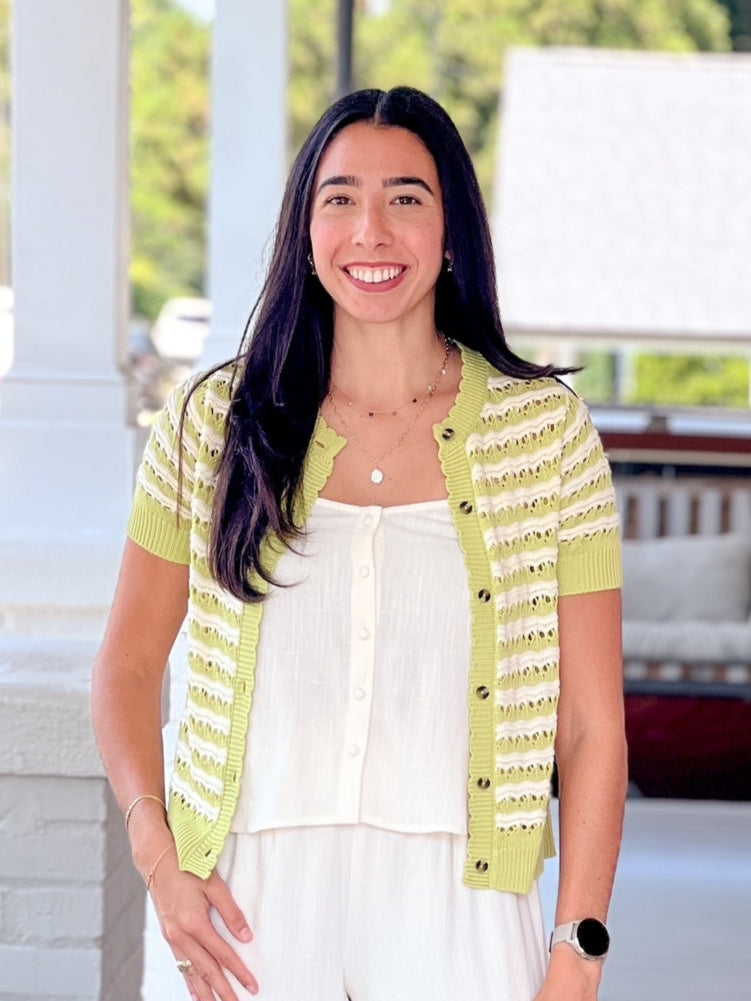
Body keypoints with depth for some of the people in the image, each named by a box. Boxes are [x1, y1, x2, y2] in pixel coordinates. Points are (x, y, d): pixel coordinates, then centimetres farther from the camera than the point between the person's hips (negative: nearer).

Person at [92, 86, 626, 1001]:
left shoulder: (546, 430, -1)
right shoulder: (217, 422, 3)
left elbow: (591, 728, 0)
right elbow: (127, 668, 10)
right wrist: (157, 858, -4)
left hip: (454, 912, -1)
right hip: (257, 906, 1)